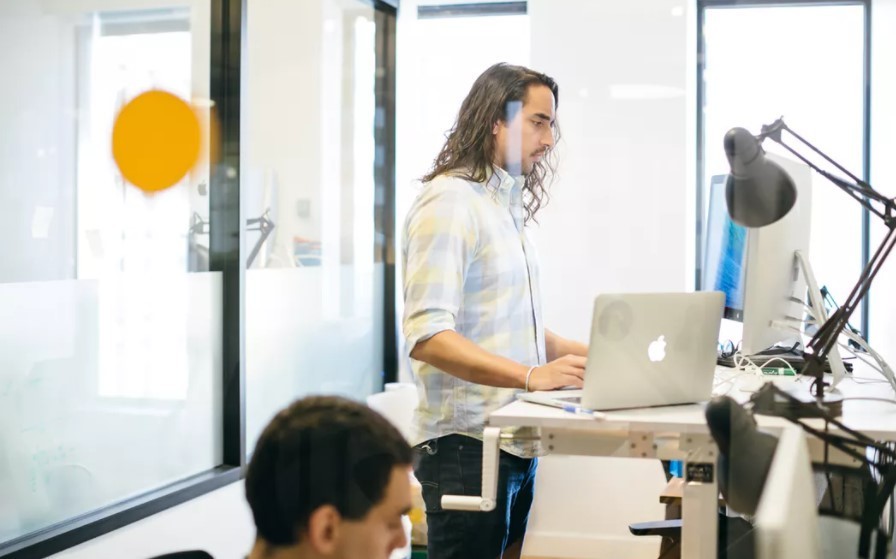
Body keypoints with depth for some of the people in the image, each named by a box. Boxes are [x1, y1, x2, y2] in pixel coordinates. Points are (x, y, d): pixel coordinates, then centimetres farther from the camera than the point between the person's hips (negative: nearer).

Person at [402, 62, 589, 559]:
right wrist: (532, 375, -30)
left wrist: (588, 353, 10)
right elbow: (427, 336, -23)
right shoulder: (450, 201, -13)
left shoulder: (507, 206, 15)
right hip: (467, 443, -9)